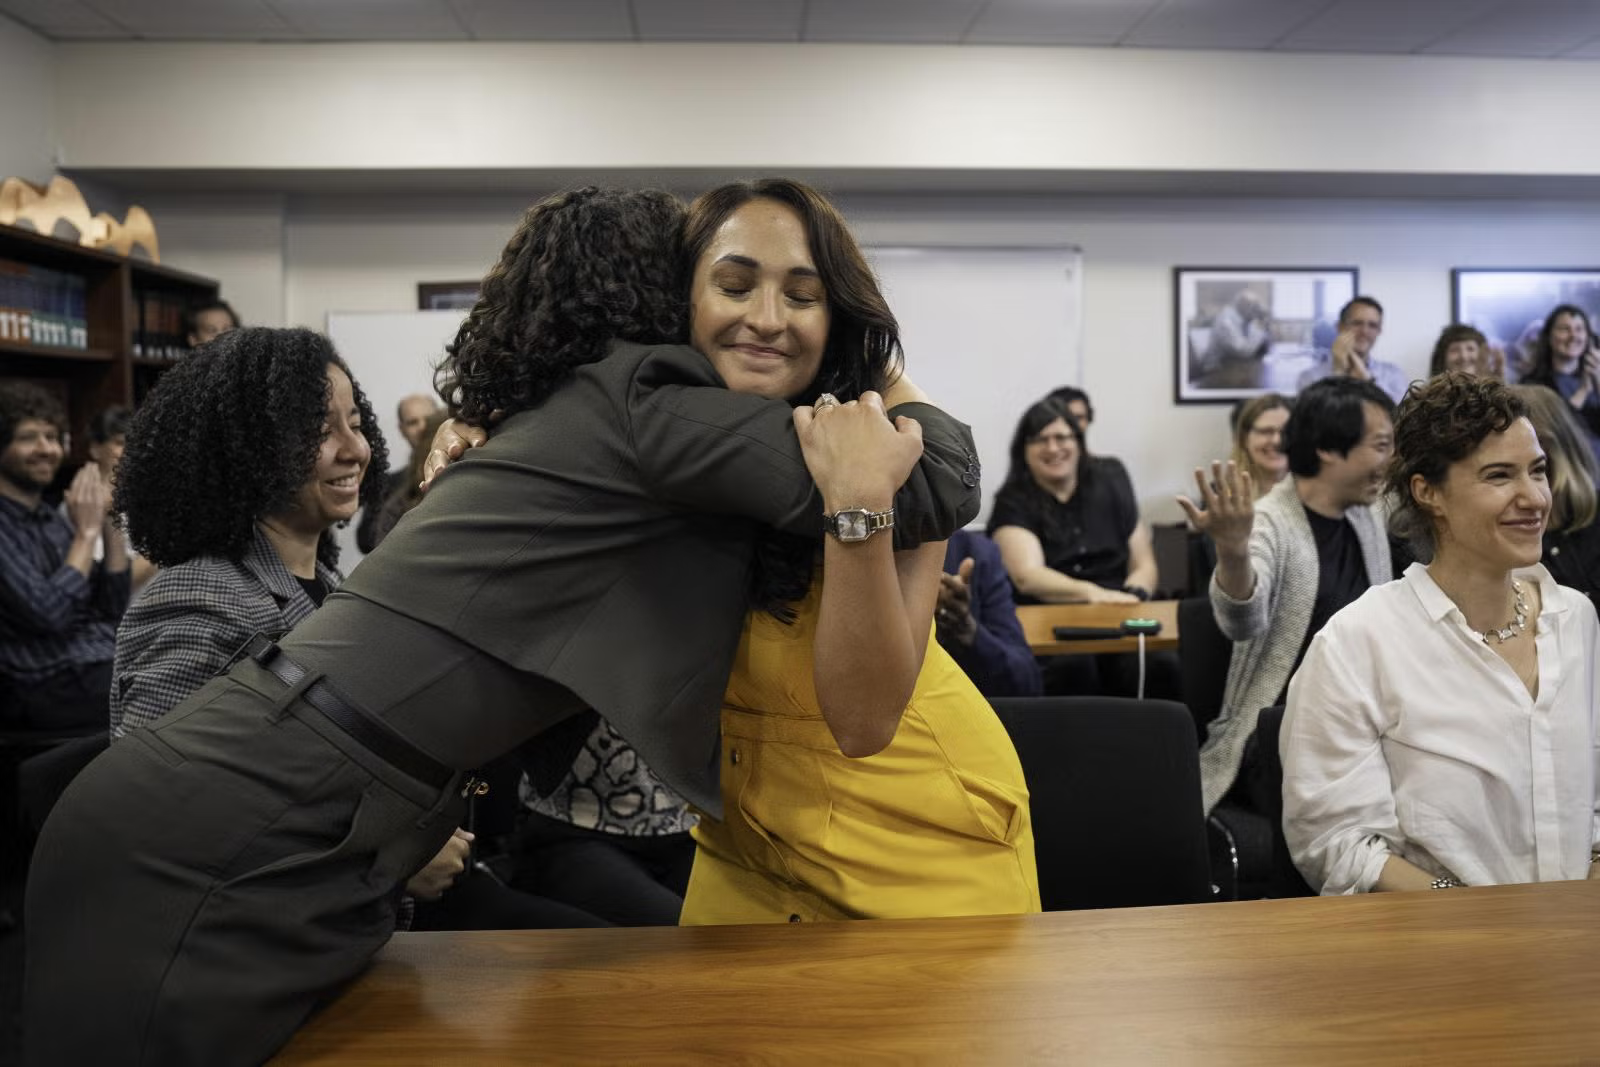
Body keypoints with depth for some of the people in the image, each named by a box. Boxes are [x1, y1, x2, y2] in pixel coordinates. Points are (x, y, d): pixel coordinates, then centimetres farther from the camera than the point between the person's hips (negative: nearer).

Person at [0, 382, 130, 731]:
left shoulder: (51, 517, 14)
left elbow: (114, 607, 11)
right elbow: (48, 613, -21)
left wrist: (109, 525, 0)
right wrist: (87, 532, -12)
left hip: (111, 664, 7)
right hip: (53, 688, -7)